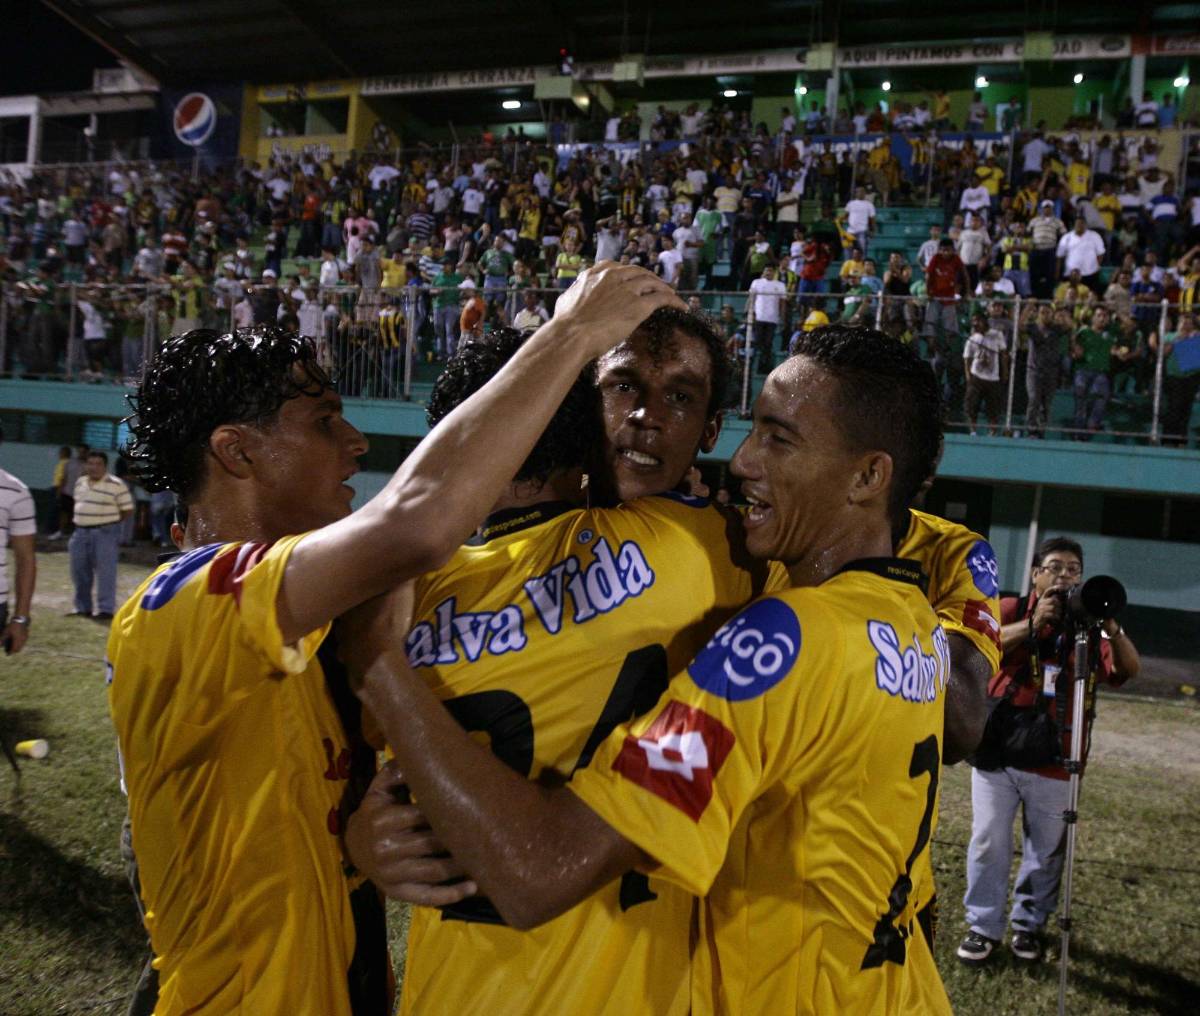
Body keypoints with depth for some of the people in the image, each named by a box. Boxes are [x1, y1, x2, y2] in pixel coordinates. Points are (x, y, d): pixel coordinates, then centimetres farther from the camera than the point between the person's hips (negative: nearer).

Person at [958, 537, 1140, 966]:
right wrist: (1034, 622, -23)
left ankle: (1029, 923, 29)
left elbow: (1128, 670, -8)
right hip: (996, 752, -1)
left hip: (1052, 762, 1)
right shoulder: (1011, 609, 4)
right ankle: (983, 926, 18)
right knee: (988, 842, 5)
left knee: (1046, 851, 11)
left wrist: (1111, 627, -24)